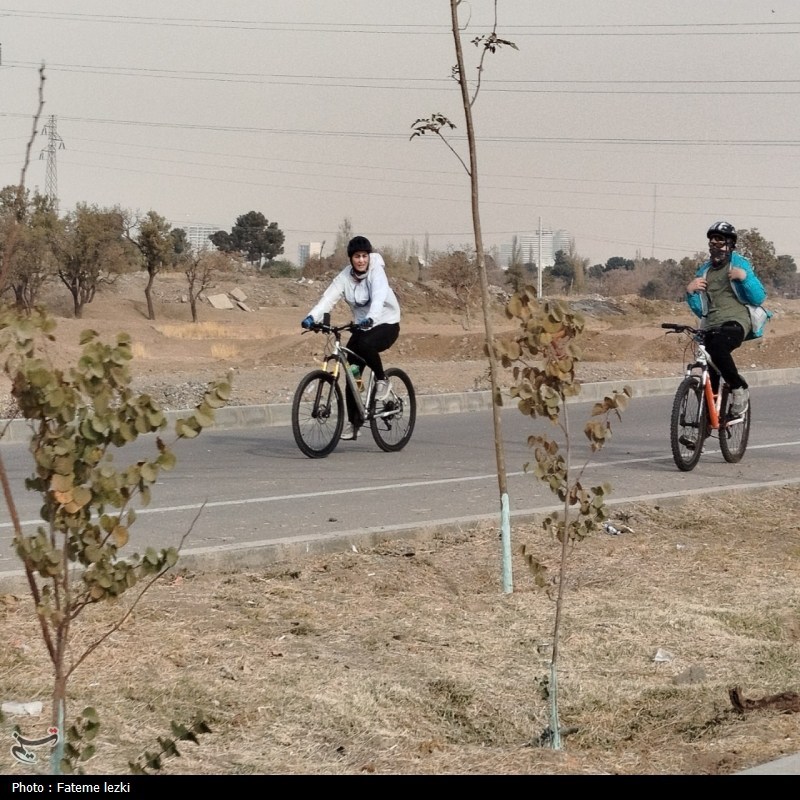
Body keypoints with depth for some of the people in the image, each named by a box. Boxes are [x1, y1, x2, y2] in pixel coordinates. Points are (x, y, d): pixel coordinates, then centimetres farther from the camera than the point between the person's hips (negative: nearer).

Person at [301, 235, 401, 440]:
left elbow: (379, 297, -34)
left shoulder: (377, 273, -16)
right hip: (361, 327, 5)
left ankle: (382, 380, -10)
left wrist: (370, 318, -54)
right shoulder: (345, 276, -5)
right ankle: (353, 421, 7)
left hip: (386, 324, -5)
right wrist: (312, 317, -36)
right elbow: (328, 298, -18)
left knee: (366, 344, -36)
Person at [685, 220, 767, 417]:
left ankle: (739, 388, -17)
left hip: (736, 322, -5)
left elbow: (759, 298, 0)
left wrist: (745, 277, -15)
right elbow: (699, 310, 17)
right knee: (709, 376, -8)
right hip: (712, 326, 5)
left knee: (717, 347, -35)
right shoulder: (703, 271, 18)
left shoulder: (739, 264, 7)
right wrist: (690, 292, -1)